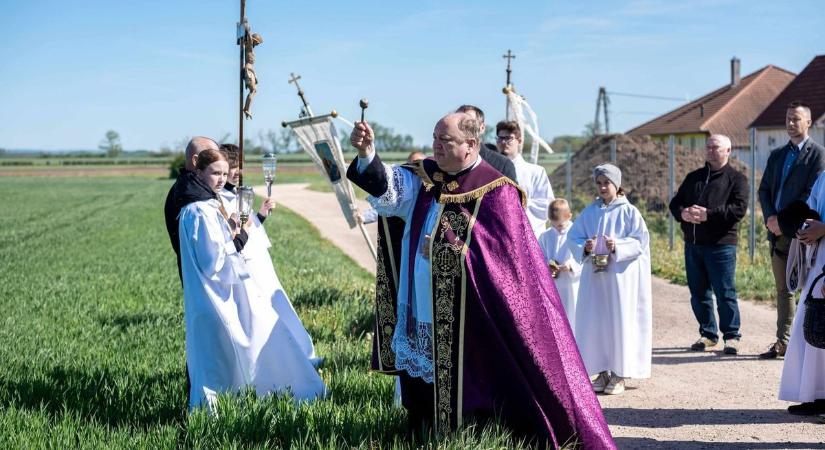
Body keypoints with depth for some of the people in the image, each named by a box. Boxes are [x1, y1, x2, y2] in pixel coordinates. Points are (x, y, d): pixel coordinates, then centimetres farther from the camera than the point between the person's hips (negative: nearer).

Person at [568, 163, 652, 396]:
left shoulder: (629, 211, 0)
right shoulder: (589, 212, 9)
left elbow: (641, 240, -5)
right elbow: (572, 237, 7)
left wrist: (618, 246, -19)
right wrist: (585, 247, -13)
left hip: (621, 276, -3)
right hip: (594, 275, 3)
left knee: (619, 322, -2)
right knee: (594, 322, 2)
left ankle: (619, 374, 4)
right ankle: (601, 372, 11)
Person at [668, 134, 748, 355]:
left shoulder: (736, 178, 2)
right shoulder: (693, 177, 19)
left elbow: (739, 208, -12)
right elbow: (675, 203, 16)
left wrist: (709, 214, -20)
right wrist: (683, 213, -8)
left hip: (721, 244, -6)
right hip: (692, 244, 6)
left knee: (725, 292, -5)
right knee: (698, 292, 9)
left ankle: (731, 336, 4)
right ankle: (708, 333, 20)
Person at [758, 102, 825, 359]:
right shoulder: (777, 155, 18)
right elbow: (764, 190, 13)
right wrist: (770, 217, -5)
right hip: (778, 232, 6)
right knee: (783, 289, 9)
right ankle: (783, 342, 13)